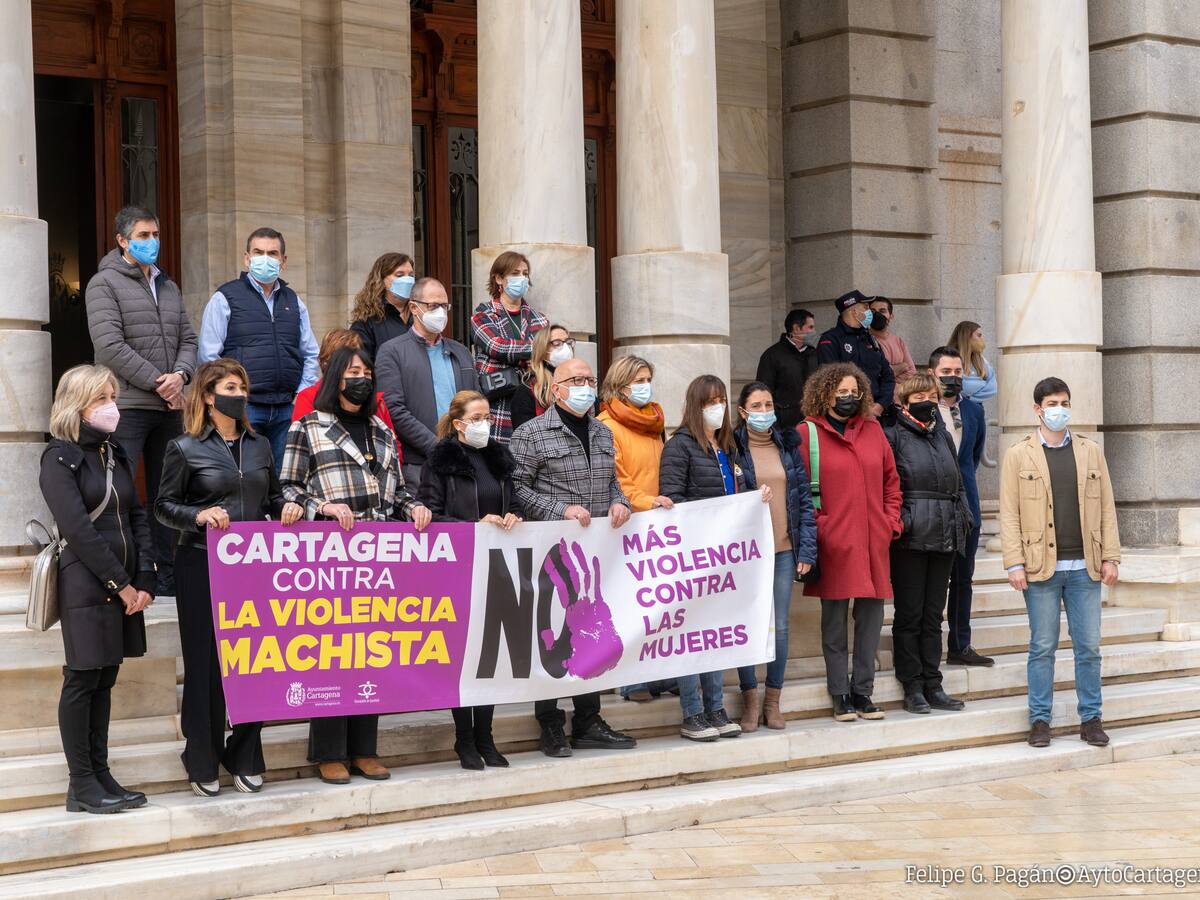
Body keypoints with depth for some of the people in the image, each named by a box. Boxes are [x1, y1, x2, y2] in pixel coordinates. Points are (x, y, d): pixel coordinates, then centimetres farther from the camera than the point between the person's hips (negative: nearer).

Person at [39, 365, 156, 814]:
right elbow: (78, 529, -15)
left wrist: (144, 581, -2)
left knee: (105, 679, 9)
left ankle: (101, 775, 14)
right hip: (86, 585, -7)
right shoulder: (61, 457, -8)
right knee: (82, 679, -2)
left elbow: (137, 518, 11)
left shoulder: (116, 454, 14)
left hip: (124, 585, 7)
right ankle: (81, 785, 3)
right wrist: (120, 584, -14)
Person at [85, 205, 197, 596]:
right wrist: (157, 383, -12)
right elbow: (110, 346, -12)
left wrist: (180, 375, -6)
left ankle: (167, 575, 14)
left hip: (168, 408, 7)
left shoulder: (169, 287, 20)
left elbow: (187, 340, 16)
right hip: (127, 406, -6)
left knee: (166, 492, 9)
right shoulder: (105, 283, -1)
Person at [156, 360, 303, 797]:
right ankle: (202, 763, 12)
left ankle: (245, 760, 17)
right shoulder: (185, 448, -1)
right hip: (202, 564, -4)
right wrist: (199, 516, -19)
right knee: (205, 663, 1)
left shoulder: (260, 445, 13)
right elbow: (164, 506, -2)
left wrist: (287, 508, -1)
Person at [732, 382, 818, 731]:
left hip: (784, 549, 3)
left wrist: (807, 549, 2)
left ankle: (773, 701, 16)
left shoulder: (787, 446, 9)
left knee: (780, 628, 4)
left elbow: (804, 499, 9)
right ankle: (750, 701, 12)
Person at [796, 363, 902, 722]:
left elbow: (891, 479, 17)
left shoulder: (872, 430, 13)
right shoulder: (807, 433, -1)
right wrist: (816, 526, -9)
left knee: (871, 615, 6)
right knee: (834, 619, 1)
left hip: (873, 540, 4)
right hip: (833, 541, -4)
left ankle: (862, 692, 16)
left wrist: (891, 521, 8)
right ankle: (841, 696, 9)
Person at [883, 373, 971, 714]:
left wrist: (963, 518, 9)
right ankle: (912, 689, 5)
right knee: (909, 615, 0)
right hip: (909, 539, -6)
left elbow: (957, 484, 21)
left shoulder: (943, 437, 17)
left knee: (933, 616, 10)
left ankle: (933, 686, 14)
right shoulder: (893, 436, -3)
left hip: (944, 537, 6)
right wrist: (900, 520, -17)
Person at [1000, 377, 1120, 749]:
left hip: (1085, 567, 2)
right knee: (1042, 647, 3)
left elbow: (1106, 508, 10)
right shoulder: (1018, 455, 3)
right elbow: (1009, 514, -1)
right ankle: (1040, 719, 11)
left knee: (1089, 647, 5)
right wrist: (1014, 564, -9)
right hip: (1041, 568, -2)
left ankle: (1090, 718, 14)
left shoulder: (1091, 452, 11)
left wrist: (1110, 558, 2)